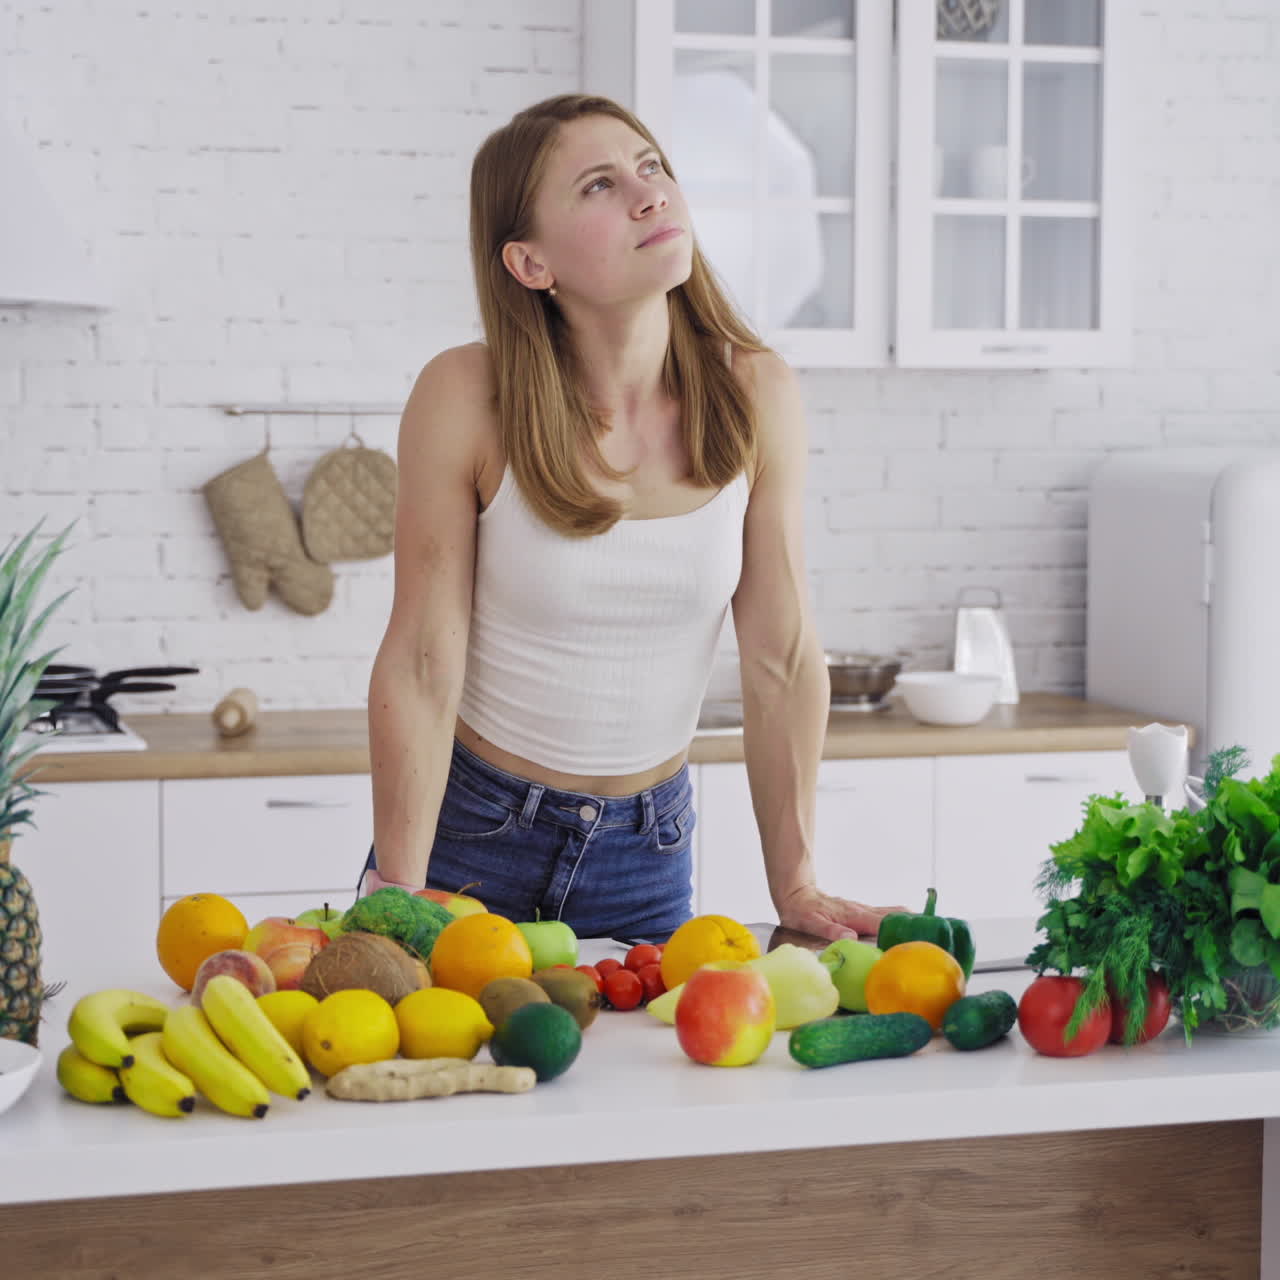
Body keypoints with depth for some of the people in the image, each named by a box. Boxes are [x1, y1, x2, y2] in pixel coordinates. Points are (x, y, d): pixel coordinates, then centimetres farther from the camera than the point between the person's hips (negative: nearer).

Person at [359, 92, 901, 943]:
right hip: (471, 827, -2)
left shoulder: (754, 395, -11)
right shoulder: (467, 398, -18)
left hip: (647, 851, 2)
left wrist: (795, 886, -6)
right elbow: (421, 666, -16)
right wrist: (397, 899, -19)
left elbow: (783, 659, -6)